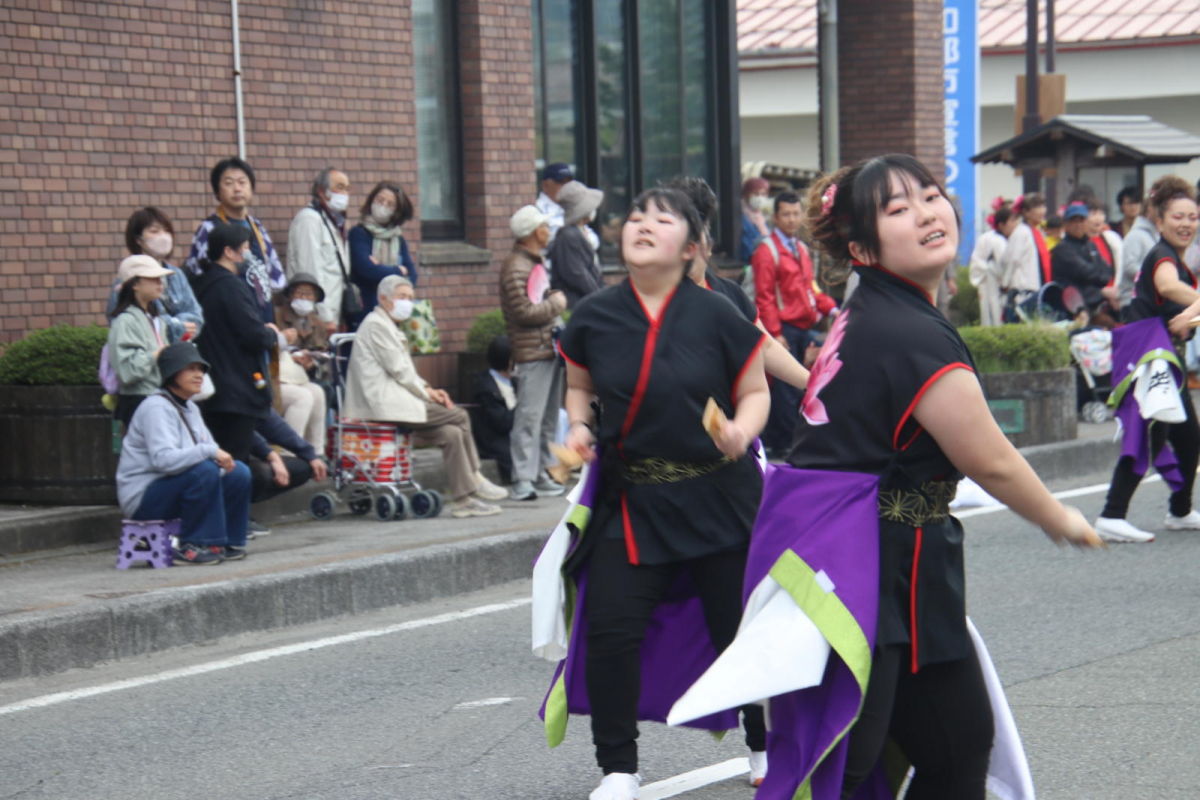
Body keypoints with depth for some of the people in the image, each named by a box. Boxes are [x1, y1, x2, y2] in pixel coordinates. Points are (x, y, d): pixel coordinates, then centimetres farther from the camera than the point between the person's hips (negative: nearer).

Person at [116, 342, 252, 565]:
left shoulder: (190, 408, 14)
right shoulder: (156, 407, -17)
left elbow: (210, 449, 14)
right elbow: (162, 459, -31)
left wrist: (222, 458, -10)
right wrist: (210, 451, -30)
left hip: (173, 490, 9)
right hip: (142, 497, -9)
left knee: (239, 473, -2)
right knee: (203, 471, -32)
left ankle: (228, 543, 3)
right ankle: (194, 548, -23)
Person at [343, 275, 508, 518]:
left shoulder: (388, 327, 24)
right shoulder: (376, 325, -8)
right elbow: (398, 370, -13)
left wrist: (428, 390, 7)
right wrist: (426, 392, -7)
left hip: (392, 399, 10)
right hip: (383, 403, -10)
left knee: (452, 433, -5)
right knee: (459, 416, -13)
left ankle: (463, 500, -8)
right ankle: (474, 478, -3)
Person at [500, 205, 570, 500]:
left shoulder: (536, 262, 18)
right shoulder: (516, 267, -14)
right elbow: (524, 312, -21)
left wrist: (554, 300, 10)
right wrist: (555, 305, -9)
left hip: (549, 346, 10)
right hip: (532, 351, -10)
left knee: (549, 416, 13)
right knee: (529, 417, -10)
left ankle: (544, 473, 20)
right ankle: (522, 481, -9)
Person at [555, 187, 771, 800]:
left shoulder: (716, 316, -7)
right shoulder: (595, 317, 0)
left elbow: (755, 392, 1)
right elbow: (579, 386, 17)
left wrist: (742, 429, -19)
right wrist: (579, 425, -3)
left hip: (717, 496, -2)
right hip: (630, 501, 2)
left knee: (739, 630, 7)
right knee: (610, 629, -7)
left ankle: (766, 747, 31)